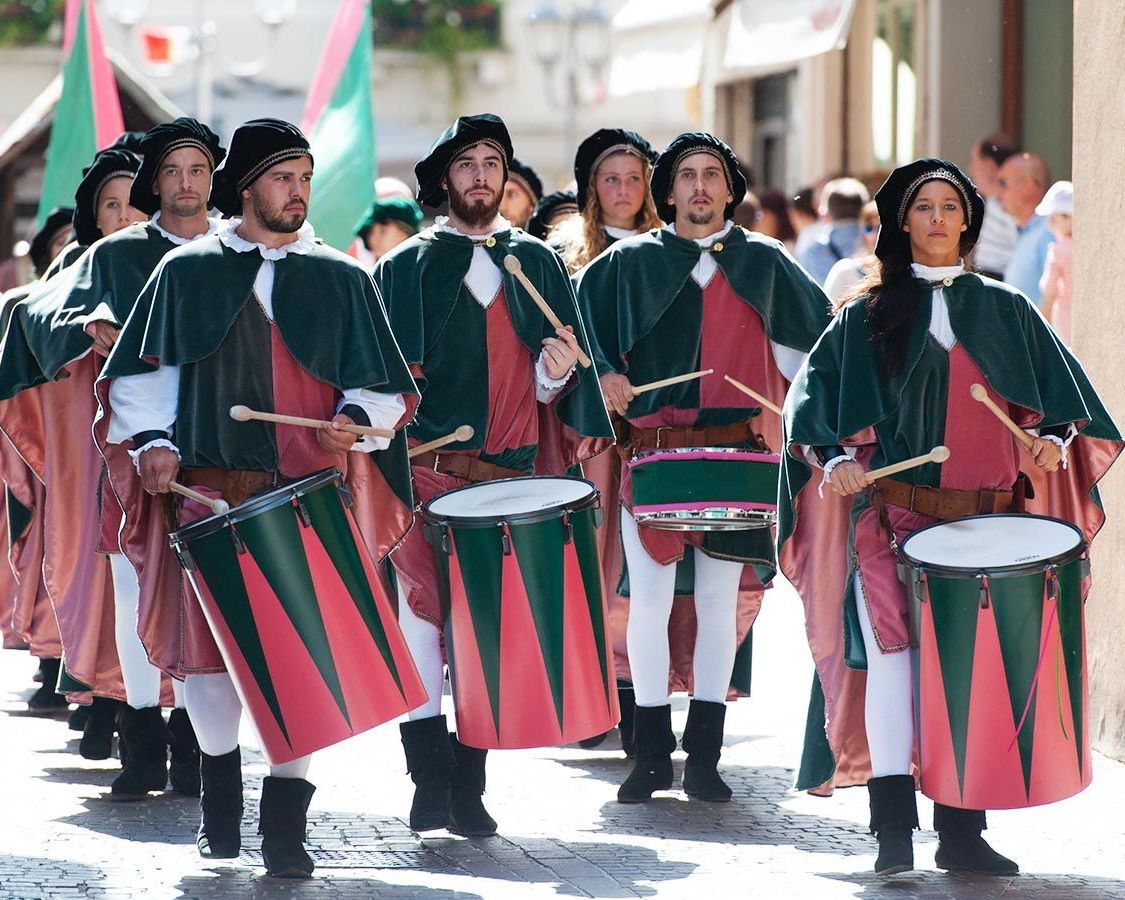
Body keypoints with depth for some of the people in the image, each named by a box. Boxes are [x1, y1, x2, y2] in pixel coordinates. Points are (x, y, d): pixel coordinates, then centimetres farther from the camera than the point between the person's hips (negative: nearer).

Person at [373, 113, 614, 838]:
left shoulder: (538, 264, 15)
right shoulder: (407, 268, 10)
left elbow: (552, 383, 11)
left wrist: (556, 370, -10)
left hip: (510, 478, 2)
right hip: (424, 471, -2)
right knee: (424, 615, -9)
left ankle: (469, 788, 7)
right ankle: (431, 785, -5)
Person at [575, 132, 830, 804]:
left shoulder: (764, 263, 10)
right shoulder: (632, 262, 6)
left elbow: (813, 331, 21)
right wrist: (603, 372, -4)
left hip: (736, 451, 1)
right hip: (652, 449, -1)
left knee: (720, 599, 1)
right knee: (651, 599, -4)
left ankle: (705, 756, 6)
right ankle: (652, 754, 4)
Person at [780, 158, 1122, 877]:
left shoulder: (1004, 310, 14)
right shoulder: (867, 317, 9)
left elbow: (1063, 392, 11)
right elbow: (814, 393, 2)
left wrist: (1055, 439, -8)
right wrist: (836, 457, -14)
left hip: (987, 519, 2)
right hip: (893, 515, -2)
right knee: (892, 655, -14)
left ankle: (962, 830, 5)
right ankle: (894, 828, -14)